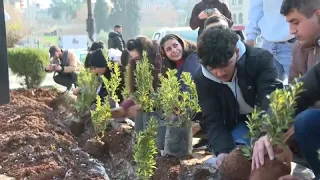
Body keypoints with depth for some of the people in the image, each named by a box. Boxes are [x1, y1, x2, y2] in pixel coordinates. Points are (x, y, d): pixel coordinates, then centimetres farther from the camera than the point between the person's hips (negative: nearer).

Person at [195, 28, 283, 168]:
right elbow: (212, 120, -20)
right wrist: (223, 150, -41)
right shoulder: (202, 79, -17)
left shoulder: (261, 59, -27)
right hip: (239, 123, 1)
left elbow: (271, 99, -40)